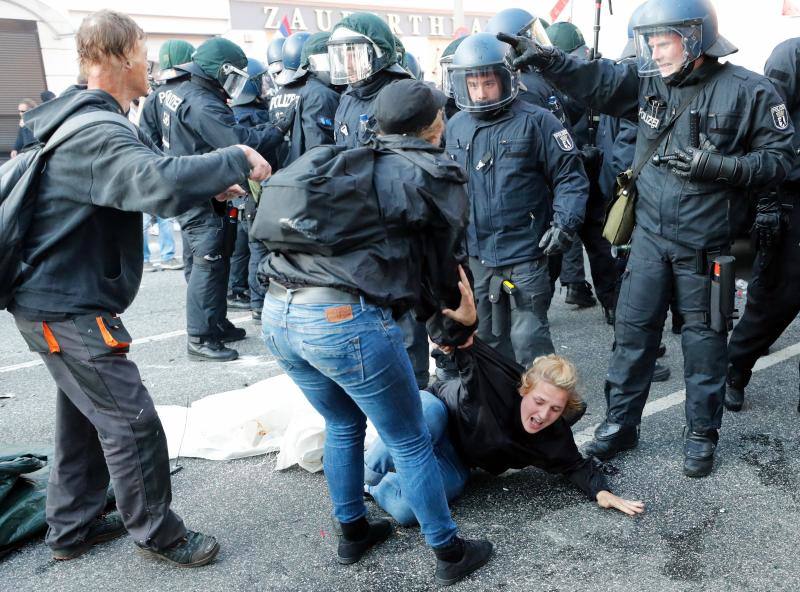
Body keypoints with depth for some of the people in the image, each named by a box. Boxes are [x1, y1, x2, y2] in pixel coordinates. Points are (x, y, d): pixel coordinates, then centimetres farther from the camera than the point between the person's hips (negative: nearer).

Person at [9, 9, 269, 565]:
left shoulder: (96, 121, 9)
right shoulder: (96, 135, -25)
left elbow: (148, 170, 17)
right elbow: (160, 182, -42)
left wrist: (212, 183, 2)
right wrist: (236, 159, -29)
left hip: (57, 297, 11)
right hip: (68, 309, -11)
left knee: (84, 414, 21)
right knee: (133, 424, -1)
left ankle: (73, 527, 37)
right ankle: (159, 535, 17)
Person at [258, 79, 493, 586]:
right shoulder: (435, 176, 4)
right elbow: (445, 265, 12)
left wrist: (437, 316, 28)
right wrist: (458, 324, 30)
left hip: (278, 315, 7)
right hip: (346, 320, -7)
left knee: (344, 424, 29)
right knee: (410, 444, 13)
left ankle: (353, 532, 45)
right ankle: (450, 554, 31)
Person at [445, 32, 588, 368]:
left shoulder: (535, 121, -9)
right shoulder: (456, 127, 6)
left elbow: (570, 176, -4)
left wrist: (565, 223, -15)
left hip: (525, 253, -5)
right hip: (477, 254, 6)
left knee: (528, 338, -4)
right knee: (488, 338, 18)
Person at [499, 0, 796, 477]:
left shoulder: (748, 91, -9)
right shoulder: (647, 82, 2)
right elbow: (593, 80, 3)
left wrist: (719, 166, -21)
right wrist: (543, 58, -8)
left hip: (705, 245, -3)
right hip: (650, 235, 4)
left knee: (704, 339, 9)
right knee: (633, 329, 9)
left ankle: (703, 433, 28)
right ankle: (620, 423, 25)